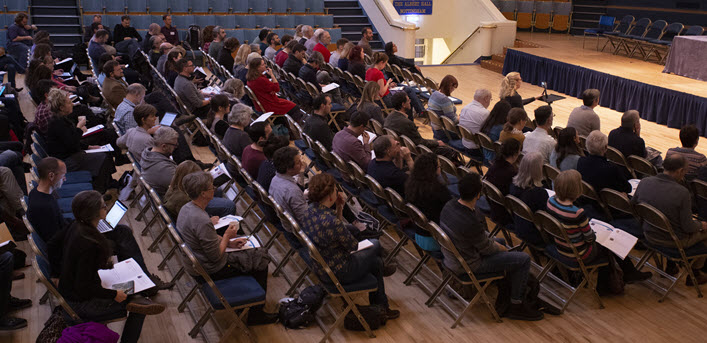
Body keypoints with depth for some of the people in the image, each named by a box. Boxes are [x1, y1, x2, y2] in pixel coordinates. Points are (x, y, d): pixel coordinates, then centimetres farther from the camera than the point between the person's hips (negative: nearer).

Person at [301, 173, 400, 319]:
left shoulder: (310, 210, -7)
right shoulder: (330, 221, -34)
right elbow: (354, 246, -18)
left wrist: (339, 208, -5)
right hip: (337, 272, -8)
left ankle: (381, 307, 40)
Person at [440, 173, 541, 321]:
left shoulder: (449, 205, -10)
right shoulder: (470, 222, -35)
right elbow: (487, 249, -16)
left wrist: (491, 238, 6)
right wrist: (502, 248, 3)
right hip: (467, 265, -9)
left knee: (501, 241, 29)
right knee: (524, 259, -5)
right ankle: (516, 306, 8)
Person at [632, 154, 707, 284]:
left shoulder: (644, 182, -13)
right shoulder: (682, 193, -28)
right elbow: (688, 227, -20)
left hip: (650, 236, 7)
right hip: (674, 242, -6)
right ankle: (695, 274, 35)